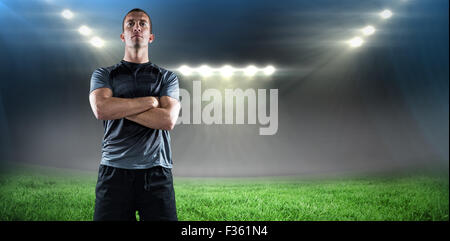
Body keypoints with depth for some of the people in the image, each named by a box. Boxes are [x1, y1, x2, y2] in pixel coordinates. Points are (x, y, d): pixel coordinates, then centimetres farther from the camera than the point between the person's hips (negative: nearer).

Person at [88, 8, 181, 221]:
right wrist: (150, 101, -5)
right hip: (114, 171, 0)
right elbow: (101, 109, -9)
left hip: (156, 173, 0)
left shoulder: (167, 77, 12)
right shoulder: (103, 75, 13)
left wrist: (120, 108, -6)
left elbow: (167, 120, -6)